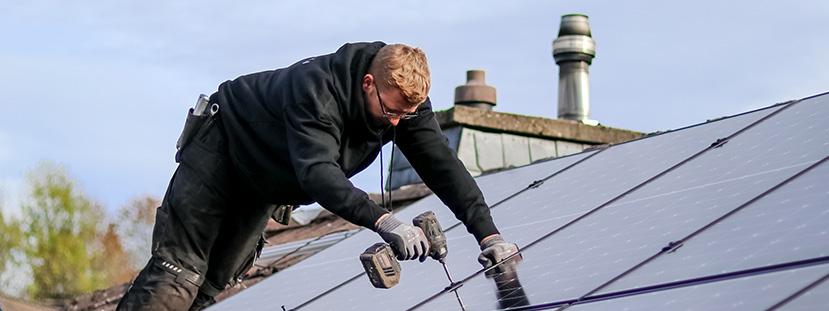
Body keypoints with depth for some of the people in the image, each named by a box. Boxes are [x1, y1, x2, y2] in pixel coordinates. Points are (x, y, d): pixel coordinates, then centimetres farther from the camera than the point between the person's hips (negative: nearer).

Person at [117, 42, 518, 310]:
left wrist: (487, 233, -30)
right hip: (223, 145, -7)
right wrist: (383, 222, -63)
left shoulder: (404, 96, -19)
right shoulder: (316, 88, -39)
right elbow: (318, 172, -50)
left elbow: (442, 165, -19)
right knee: (179, 273, -17)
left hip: (262, 184, 7)